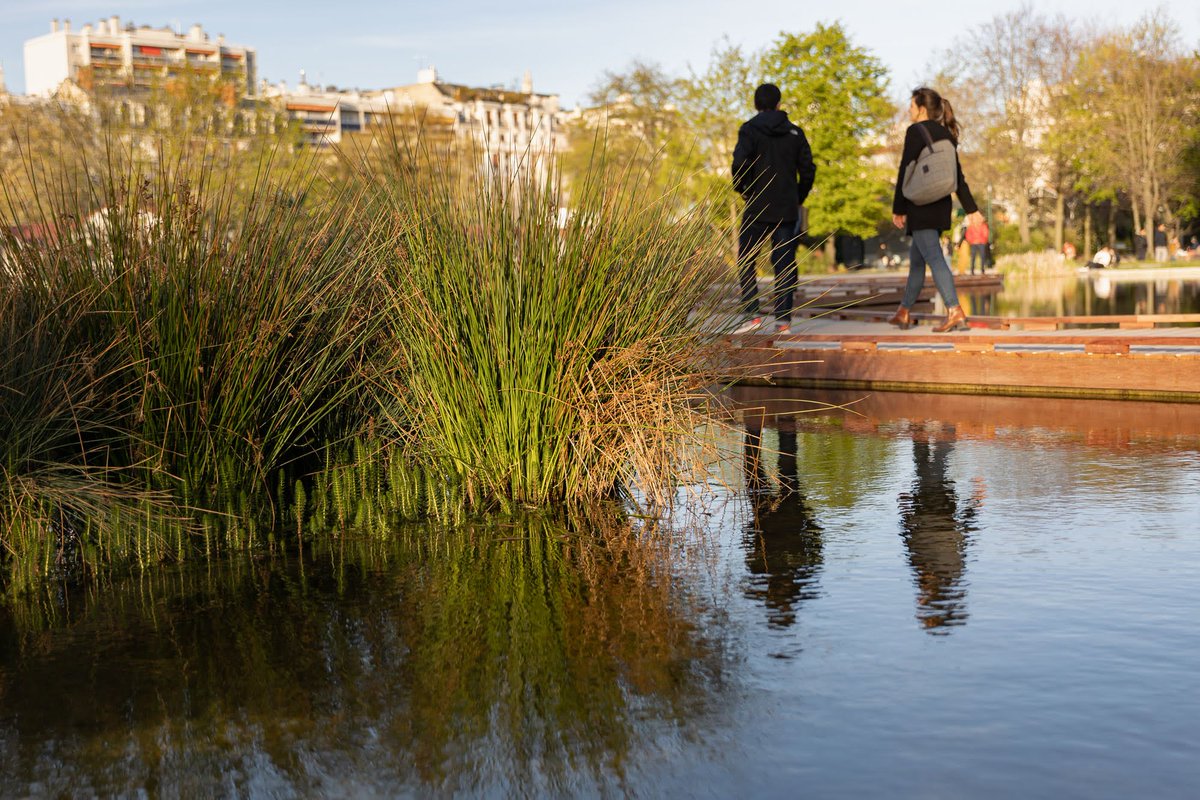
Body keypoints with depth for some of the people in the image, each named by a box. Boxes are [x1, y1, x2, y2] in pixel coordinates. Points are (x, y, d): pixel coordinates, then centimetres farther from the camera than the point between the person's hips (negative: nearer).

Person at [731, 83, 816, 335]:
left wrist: (742, 190, 0)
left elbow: (740, 164, -16)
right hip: (787, 209, 3)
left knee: (746, 260, 5)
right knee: (785, 263, 5)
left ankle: (753, 314, -6)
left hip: (757, 207, -3)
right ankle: (784, 319, 1)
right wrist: (799, 198, 16)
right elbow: (808, 169, 5)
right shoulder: (794, 132, 8)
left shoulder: (750, 129, -3)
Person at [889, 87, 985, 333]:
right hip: (941, 206, 8)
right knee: (916, 258, 17)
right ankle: (904, 312, 26)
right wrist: (971, 208, 16)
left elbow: (905, 172, -13)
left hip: (921, 207, -8)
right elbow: (958, 175, 15)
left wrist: (898, 209, -10)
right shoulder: (945, 134, 14)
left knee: (934, 258, -13)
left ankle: (955, 311, -22)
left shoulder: (916, 131, -9)